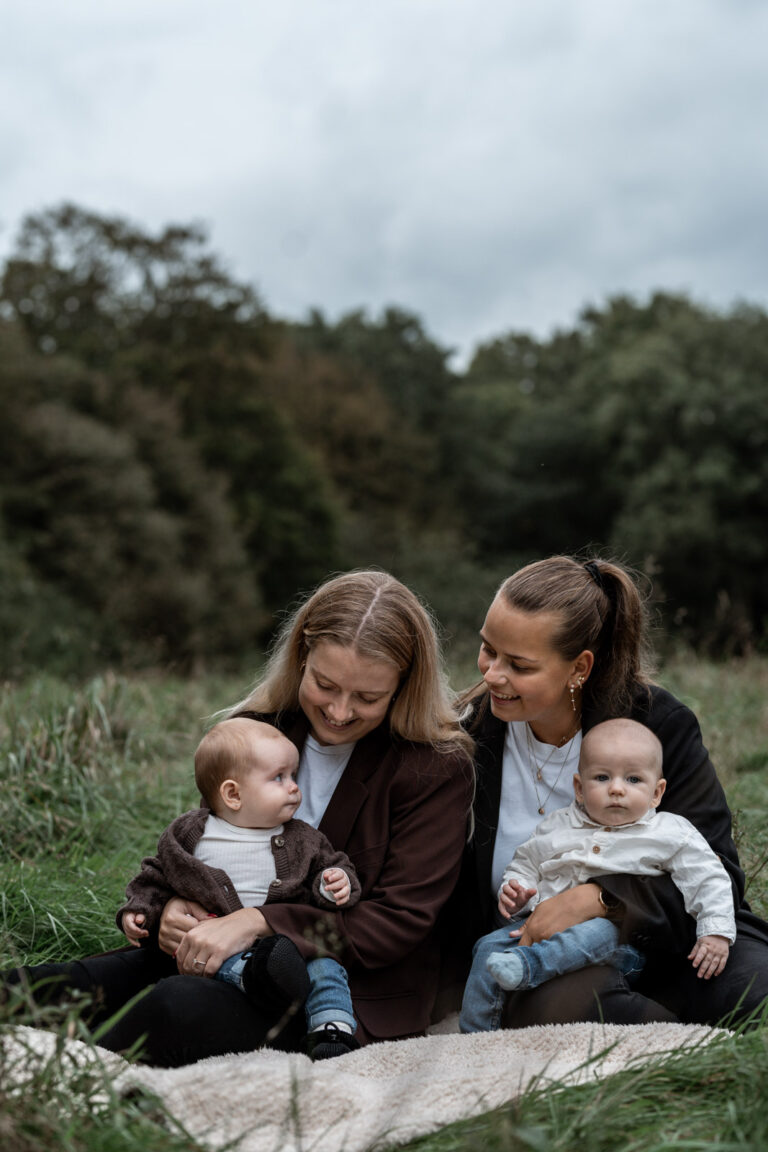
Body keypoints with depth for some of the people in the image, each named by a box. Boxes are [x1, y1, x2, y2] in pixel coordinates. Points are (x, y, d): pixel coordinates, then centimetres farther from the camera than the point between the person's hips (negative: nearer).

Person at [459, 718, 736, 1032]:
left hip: (620, 936, -4)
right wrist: (513, 893, 3)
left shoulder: (670, 834, 5)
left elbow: (709, 880, 5)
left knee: (599, 932, -37)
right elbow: (524, 864, 24)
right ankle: (476, 1034, -8)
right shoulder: (557, 827, 14)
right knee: (490, 945, -15)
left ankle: (526, 965, -53)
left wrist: (717, 934, -7)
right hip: (546, 924, 4)